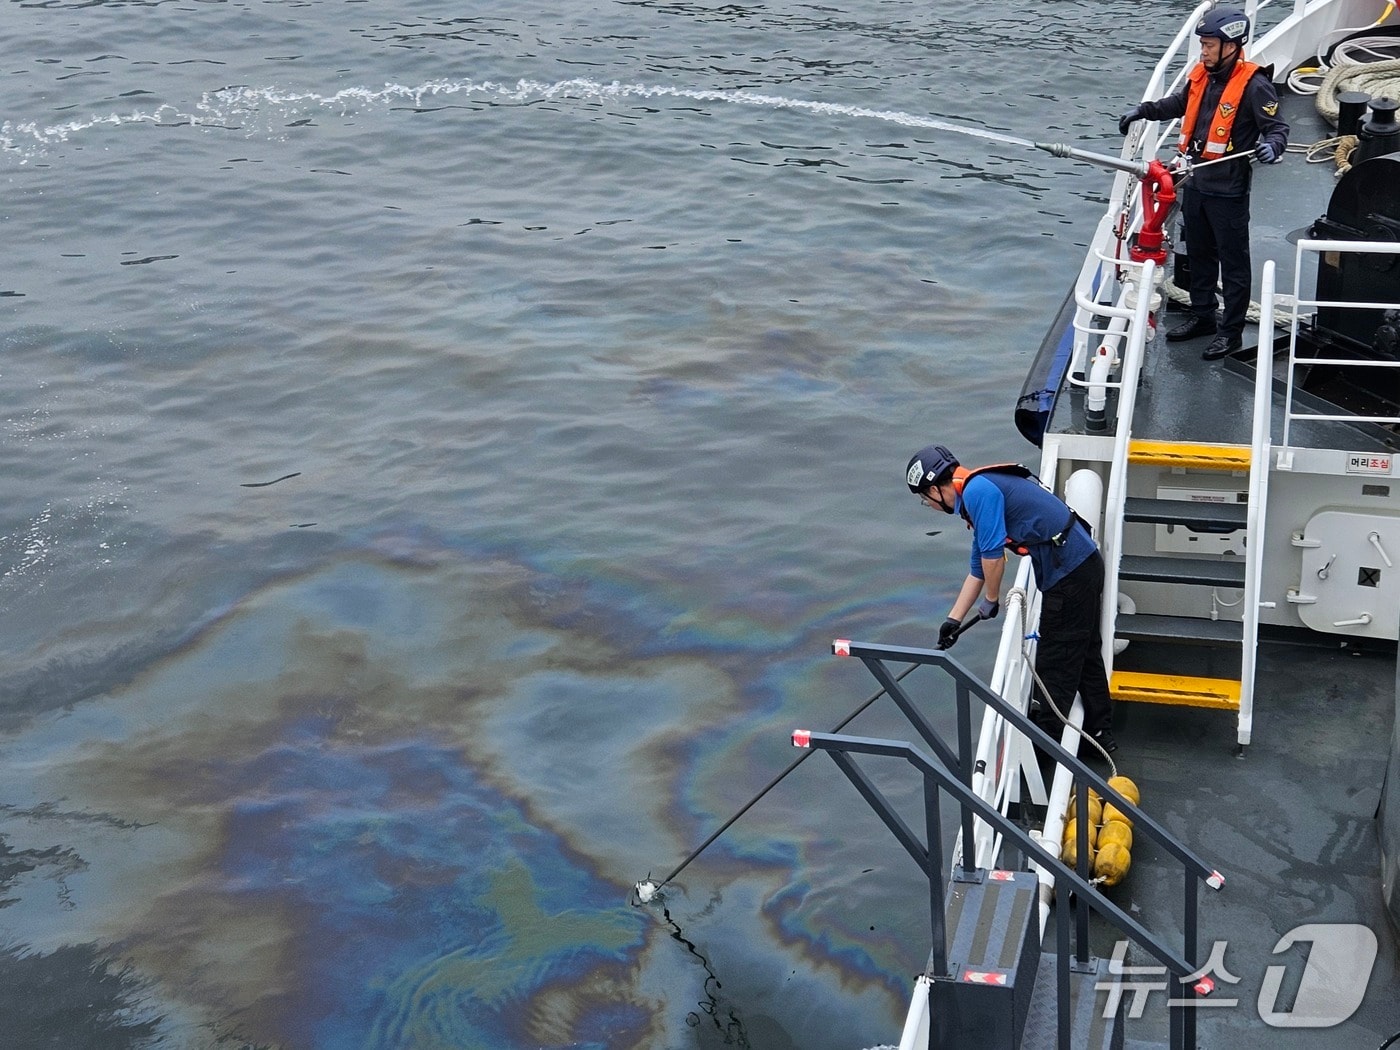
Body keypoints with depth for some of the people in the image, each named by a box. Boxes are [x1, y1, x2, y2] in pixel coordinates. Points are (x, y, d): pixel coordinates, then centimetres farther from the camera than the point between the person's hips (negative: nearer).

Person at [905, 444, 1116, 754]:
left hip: (1068, 574, -10)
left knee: (1055, 664, 4)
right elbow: (979, 567, 23)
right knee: (1086, 655, 20)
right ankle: (1100, 732, 31)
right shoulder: (982, 490, 16)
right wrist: (954, 619, 24)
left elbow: (992, 556, -18)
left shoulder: (977, 491, -16)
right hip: (1086, 565, 10)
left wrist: (990, 600, 0)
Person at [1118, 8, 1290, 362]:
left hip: (1228, 190, -8)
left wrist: (1272, 147, -36)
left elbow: (1277, 127, -15)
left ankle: (1231, 331, 13)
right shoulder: (1201, 74, 4)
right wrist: (1144, 111, 17)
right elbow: (1179, 104, 25)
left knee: (1233, 262, 4)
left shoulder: (1253, 85, -17)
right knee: (1199, 254, 20)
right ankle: (1202, 316, 35)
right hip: (1195, 183, 8)